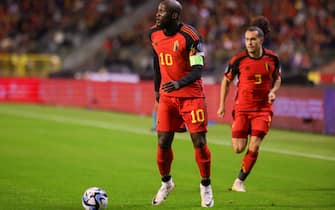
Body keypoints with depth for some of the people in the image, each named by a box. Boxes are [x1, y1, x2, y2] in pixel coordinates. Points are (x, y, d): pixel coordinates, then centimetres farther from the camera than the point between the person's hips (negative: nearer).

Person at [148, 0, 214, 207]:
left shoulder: (190, 36, -19)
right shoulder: (154, 33, 1)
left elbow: (198, 70, -21)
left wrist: (179, 83, -37)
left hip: (191, 95, -5)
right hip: (167, 96, 5)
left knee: (199, 142, -4)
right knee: (163, 142, 2)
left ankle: (206, 186, 14)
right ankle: (166, 183, 25)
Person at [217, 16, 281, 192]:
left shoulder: (272, 58, -4)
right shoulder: (238, 60, -9)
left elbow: (277, 78, 14)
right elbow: (226, 80, 5)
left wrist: (273, 91, -7)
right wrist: (222, 105, 2)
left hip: (263, 108, 1)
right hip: (242, 107, -1)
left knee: (254, 148, -8)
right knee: (239, 149, -2)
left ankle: (239, 182, 9)